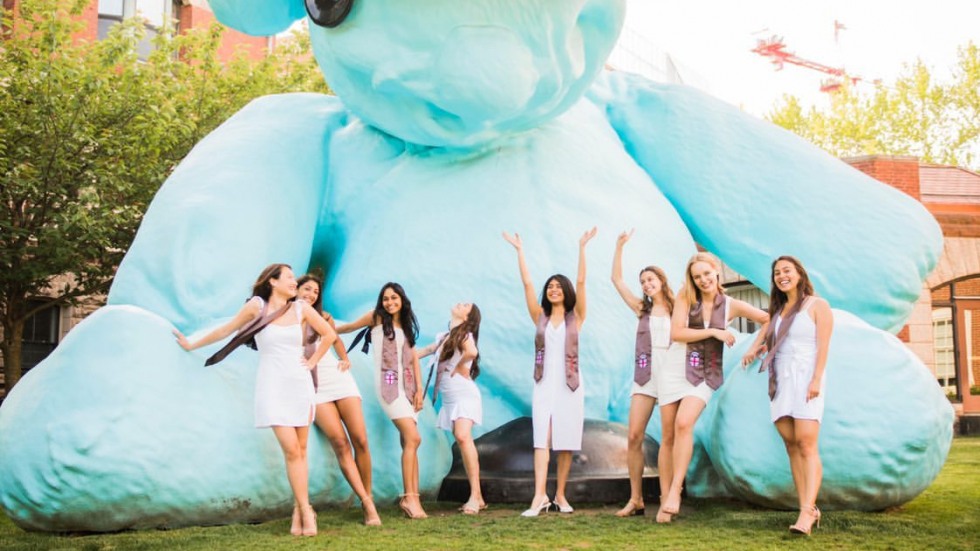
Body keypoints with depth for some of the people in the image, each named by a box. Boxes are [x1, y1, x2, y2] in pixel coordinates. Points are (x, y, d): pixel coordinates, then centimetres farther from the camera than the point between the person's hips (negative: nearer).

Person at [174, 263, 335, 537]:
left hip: (300, 384, 3)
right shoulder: (257, 305, -4)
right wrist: (192, 345, 12)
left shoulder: (301, 308, 3)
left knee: (300, 451, 3)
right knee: (291, 450, -11)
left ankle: (299, 511, 11)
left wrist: (312, 362, 6)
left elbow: (329, 335, 12)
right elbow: (225, 330, 6)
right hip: (272, 386, -3)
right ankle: (306, 511, -5)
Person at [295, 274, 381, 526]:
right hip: (314, 387, -3)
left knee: (360, 441, -8)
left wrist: (345, 359, 12)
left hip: (338, 378, 3)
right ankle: (366, 504, -16)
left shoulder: (323, 317, 12)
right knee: (340, 444, -17)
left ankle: (369, 498, 4)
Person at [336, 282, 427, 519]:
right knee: (413, 438, -17)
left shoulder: (406, 324, 17)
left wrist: (419, 389, 8)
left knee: (408, 442, -1)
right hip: (388, 384, -5)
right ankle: (409, 497, -14)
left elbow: (413, 358, 14)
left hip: (406, 386, 6)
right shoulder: (376, 317, 2)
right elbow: (350, 327, 17)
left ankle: (413, 497, -1)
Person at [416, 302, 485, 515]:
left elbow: (472, 352, -28)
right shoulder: (444, 338, 17)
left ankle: (475, 495, -27)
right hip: (449, 399, 8)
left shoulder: (464, 335, -6)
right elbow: (423, 351, 27)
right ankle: (477, 498, 5)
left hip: (465, 395, -8)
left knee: (463, 437, -24)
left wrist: (458, 367, -13)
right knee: (462, 441, 3)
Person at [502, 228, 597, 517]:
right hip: (544, 383, 1)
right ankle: (540, 496, -17)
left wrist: (581, 247, -12)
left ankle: (560, 494, 11)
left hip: (570, 383, -1)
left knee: (566, 441, 2)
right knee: (542, 439, -9)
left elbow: (580, 282, -5)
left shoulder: (575, 317, 5)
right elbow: (527, 283, 4)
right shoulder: (540, 317, 9)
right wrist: (520, 250, 1)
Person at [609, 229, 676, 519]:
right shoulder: (642, 309, 14)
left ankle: (666, 499, -3)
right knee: (634, 437, -5)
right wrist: (619, 246, 7)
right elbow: (616, 280, 12)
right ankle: (636, 500, 1)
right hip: (645, 375, 3)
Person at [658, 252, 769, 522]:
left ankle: (675, 490, -20)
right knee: (669, 435, 2)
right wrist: (713, 331, -12)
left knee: (684, 424, -25)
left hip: (704, 375, -1)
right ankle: (665, 497, 9)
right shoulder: (685, 297, 0)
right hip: (674, 370, 1)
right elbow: (676, 333, -10)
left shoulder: (731, 306, 2)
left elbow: (769, 319, 8)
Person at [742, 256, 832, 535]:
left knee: (806, 445, -16)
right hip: (780, 383, 6)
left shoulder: (817, 305, 3)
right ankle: (809, 509, 0)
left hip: (805, 378, -6)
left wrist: (816, 379, -16)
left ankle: (807, 512, -24)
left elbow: (823, 345, -5)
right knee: (792, 447, -1)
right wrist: (753, 349, 19)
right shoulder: (778, 310, 21)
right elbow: (765, 329, 39)